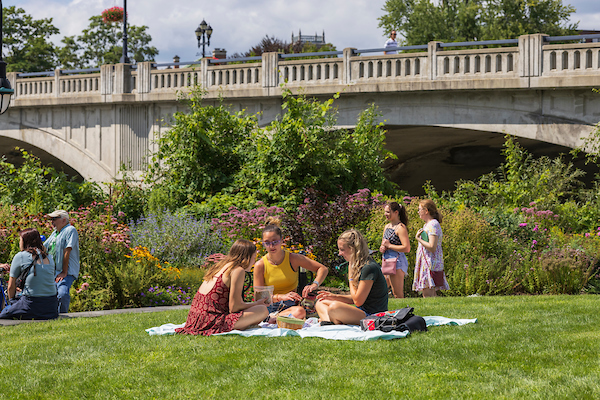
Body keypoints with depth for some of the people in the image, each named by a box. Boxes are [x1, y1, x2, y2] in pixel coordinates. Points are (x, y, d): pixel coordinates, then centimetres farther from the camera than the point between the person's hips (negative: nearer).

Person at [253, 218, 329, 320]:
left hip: (291, 306, 2)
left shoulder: (293, 259, -2)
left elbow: (323, 269, 3)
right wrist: (281, 297, -24)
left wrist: (314, 285, -18)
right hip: (271, 307, -2)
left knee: (300, 312, -36)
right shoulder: (260, 266, -4)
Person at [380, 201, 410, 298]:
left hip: (397, 262, -9)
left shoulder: (401, 228, -12)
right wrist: (382, 248, 3)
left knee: (398, 295, -6)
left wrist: (389, 245, -15)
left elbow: (407, 248, -21)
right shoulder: (387, 227, 15)